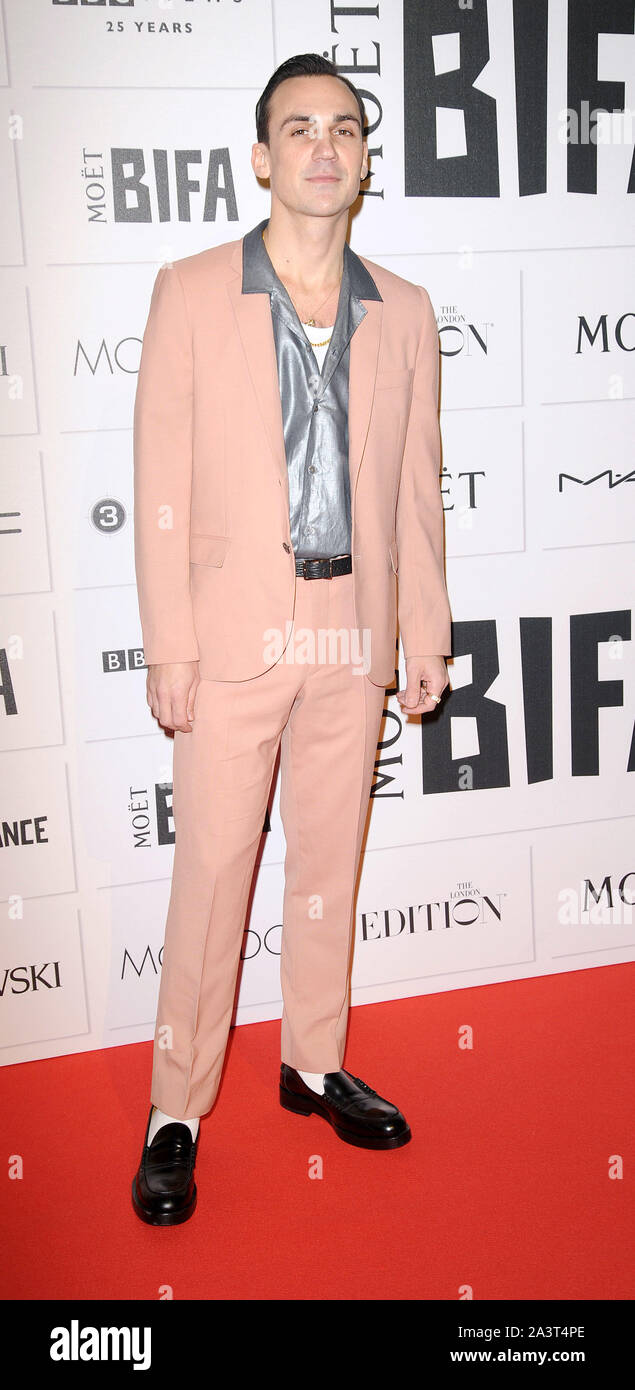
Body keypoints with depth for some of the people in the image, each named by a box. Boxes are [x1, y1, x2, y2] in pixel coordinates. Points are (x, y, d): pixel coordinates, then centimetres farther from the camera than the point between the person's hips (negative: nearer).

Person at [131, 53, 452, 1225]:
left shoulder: (403, 313, 8)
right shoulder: (191, 294, -1)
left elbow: (416, 489, 9)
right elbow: (162, 484, -4)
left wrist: (425, 635, 6)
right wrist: (168, 647, -9)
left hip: (355, 638, 3)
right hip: (237, 635, -3)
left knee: (330, 863, 14)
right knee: (211, 874, 2)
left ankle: (313, 1063, 32)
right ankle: (176, 1110, 18)